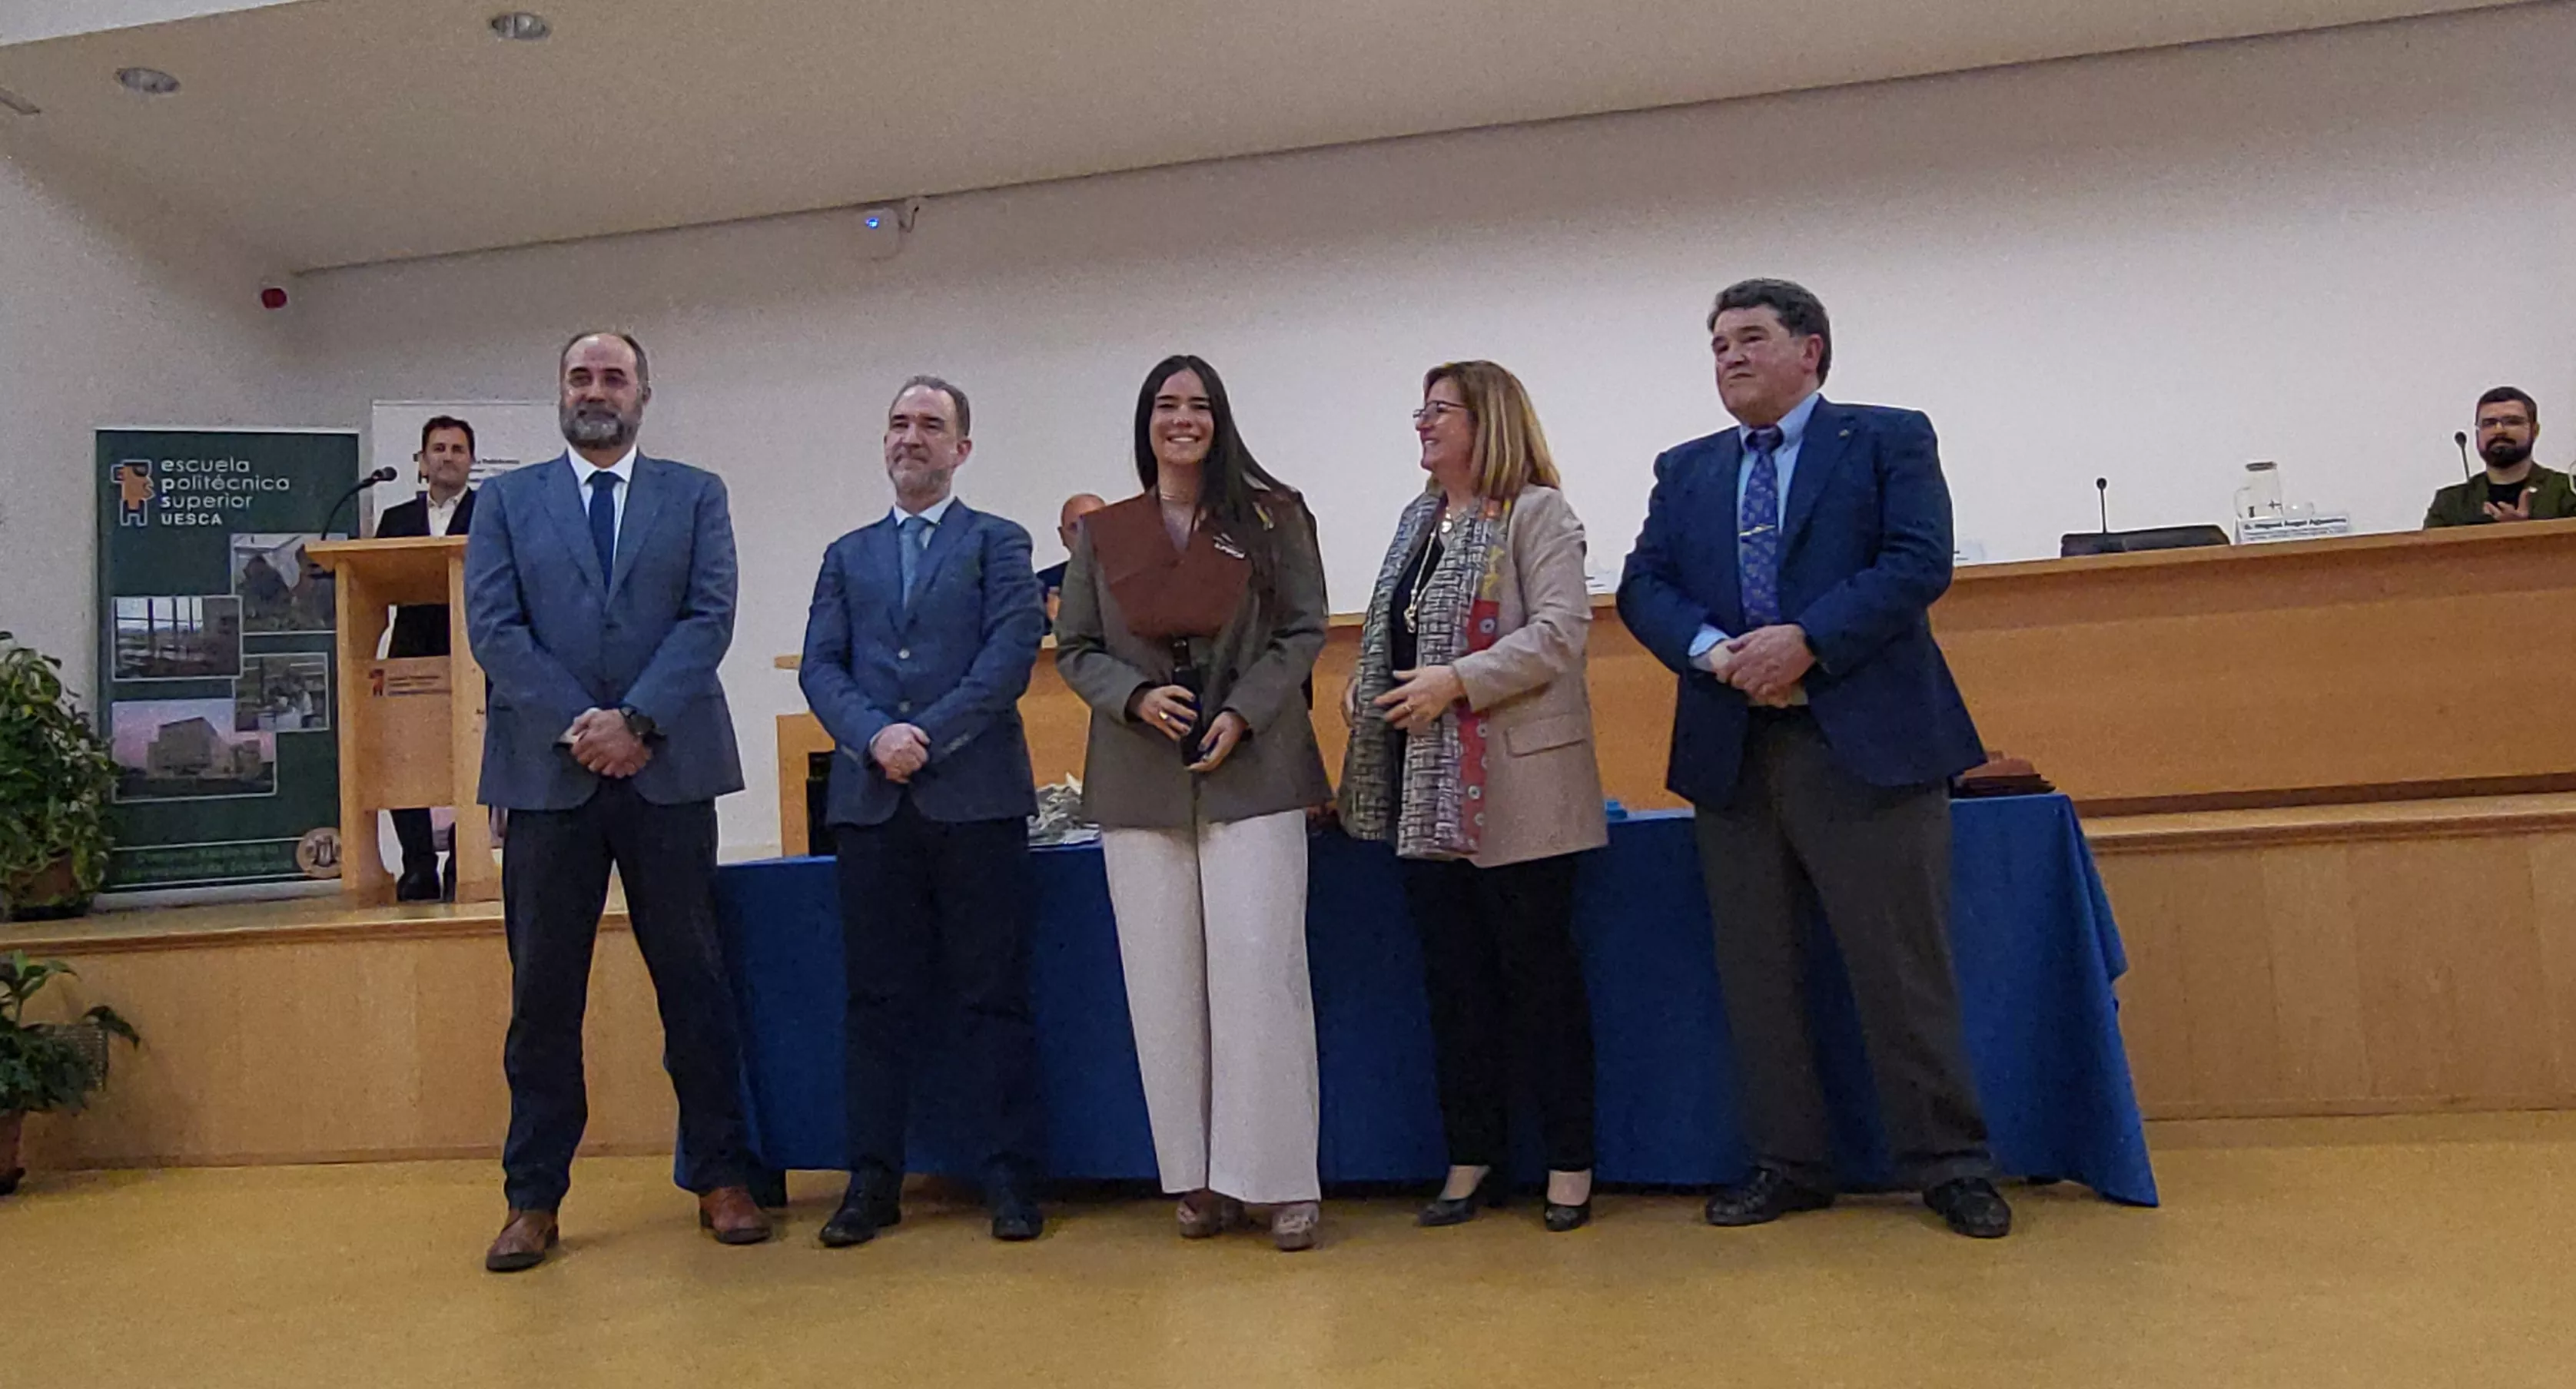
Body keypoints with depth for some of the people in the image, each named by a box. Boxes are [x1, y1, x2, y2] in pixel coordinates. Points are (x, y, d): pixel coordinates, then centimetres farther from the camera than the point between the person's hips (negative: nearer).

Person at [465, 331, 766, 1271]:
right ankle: (533, 1198, 16)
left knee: (694, 982, 5)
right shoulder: (506, 502, 12)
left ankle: (718, 1178, 15)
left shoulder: (695, 496, 10)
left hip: (668, 768, 0)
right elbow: (494, 629, 1)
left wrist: (637, 720, -13)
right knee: (543, 994, 6)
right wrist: (577, 723, -11)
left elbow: (709, 617, -2)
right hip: (546, 770, 1)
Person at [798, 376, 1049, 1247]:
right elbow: (820, 666, 8)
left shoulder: (998, 544, 9)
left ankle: (1010, 1178, 8)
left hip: (975, 796, -3)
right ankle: (874, 1180, 16)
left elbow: (1011, 655, -5)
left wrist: (928, 735, -13)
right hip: (871, 802, 3)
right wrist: (875, 736, -10)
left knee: (994, 995, 1)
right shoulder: (848, 555, 19)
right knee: (877, 998, 7)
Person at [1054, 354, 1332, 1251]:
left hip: (1253, 772, -2)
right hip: (1139, 781, 3)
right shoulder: (1100, 533, 10)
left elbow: (1304, 630, 2)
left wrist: (1241, 713, -11)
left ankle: (1279, 1177, 4)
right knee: (1165, 978, 4)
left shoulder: (1271, 518, 5)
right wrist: (1137, 697, -9)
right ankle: (1197, 1176, 14)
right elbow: (1075, 649, 10)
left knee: (1258, 967, -5)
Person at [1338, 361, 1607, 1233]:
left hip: (1512, 787, -7)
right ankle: (1472, 1152, 23)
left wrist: (1457, 682, -20)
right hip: (1426, 788, 7)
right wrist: (1366, 696, 7)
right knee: (1452, 975, 11)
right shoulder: (1419, 520, 17)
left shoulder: (1535, 512, -5)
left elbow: (1560, 630, -16)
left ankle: (1569, 1159, 14)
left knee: (1537, 970, 1)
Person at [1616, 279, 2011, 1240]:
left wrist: (1807, 640, -18)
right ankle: (1788, 1164, 21)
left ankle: (1949, 1167, 14)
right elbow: (1643, 587, 7)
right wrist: (1715, 651, -12)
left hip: (1868, 742, -4)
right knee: (1755, 972, 8)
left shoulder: (1888, 439, 6)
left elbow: (1920, 562, -8)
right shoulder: (1686, 471, 18)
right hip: (1732, 753, 4)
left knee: (1904, 969, 0)